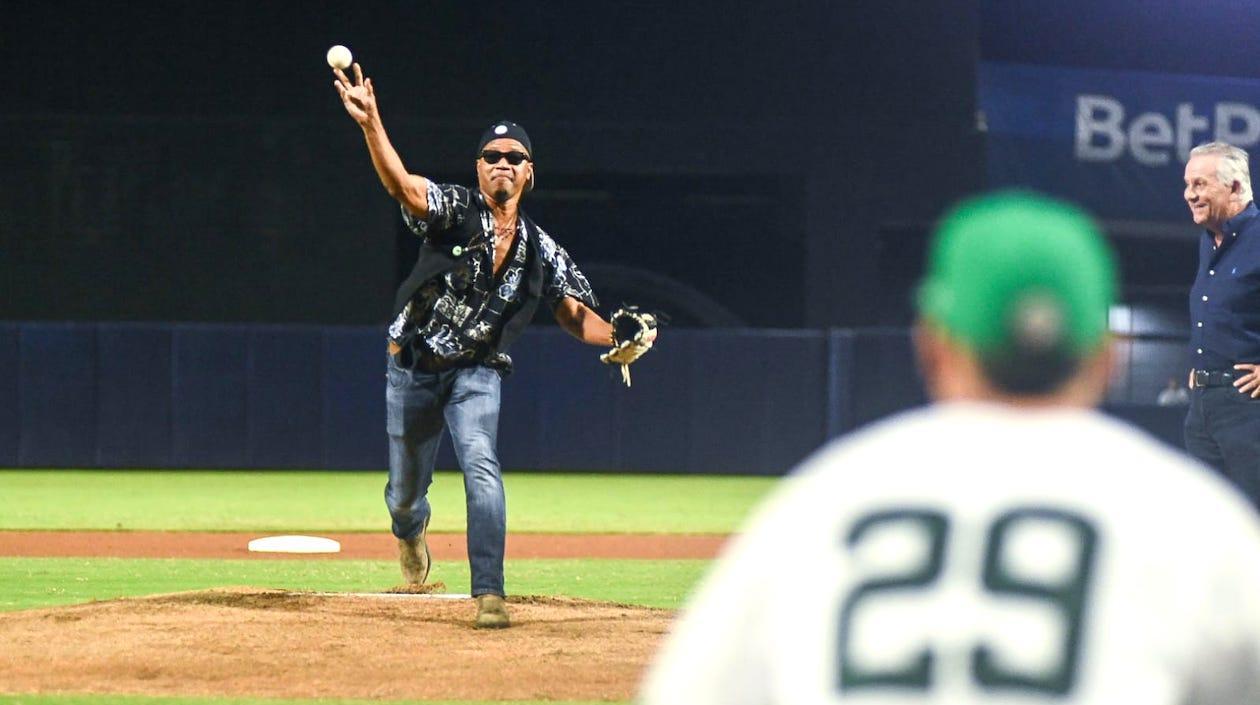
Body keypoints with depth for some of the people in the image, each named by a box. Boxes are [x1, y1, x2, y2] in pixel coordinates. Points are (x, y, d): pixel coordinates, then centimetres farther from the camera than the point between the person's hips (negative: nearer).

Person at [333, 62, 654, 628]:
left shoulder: (542, 252, 0)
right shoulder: (453, 210, -10)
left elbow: (574, 314, -1)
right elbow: (401, 183, -28)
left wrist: (616, 339, -25)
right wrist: (371, 124, -48)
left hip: (477, 373, 1)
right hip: (413, 368, -1)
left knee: (481, 465, -25)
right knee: (407, 489, 12)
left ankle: (489, 594, -26)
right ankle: (410, 530, 52)